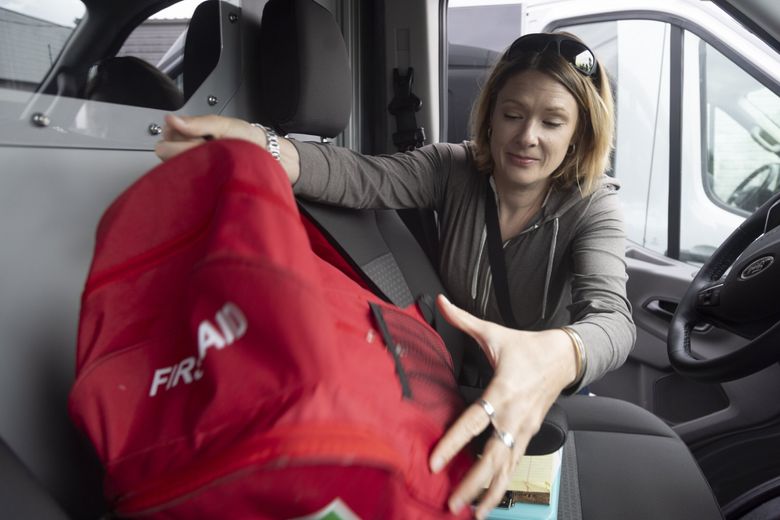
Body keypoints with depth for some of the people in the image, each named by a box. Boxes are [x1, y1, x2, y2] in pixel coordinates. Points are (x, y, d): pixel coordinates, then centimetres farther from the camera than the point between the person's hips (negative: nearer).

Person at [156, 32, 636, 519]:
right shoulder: (454, 169, -11)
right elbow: (362, 178, -28)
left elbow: (612, 317, -34)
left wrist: (558, 356, -59)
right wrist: (258, 147, -48)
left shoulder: (593, 203, -16)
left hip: (551, 397, 0)